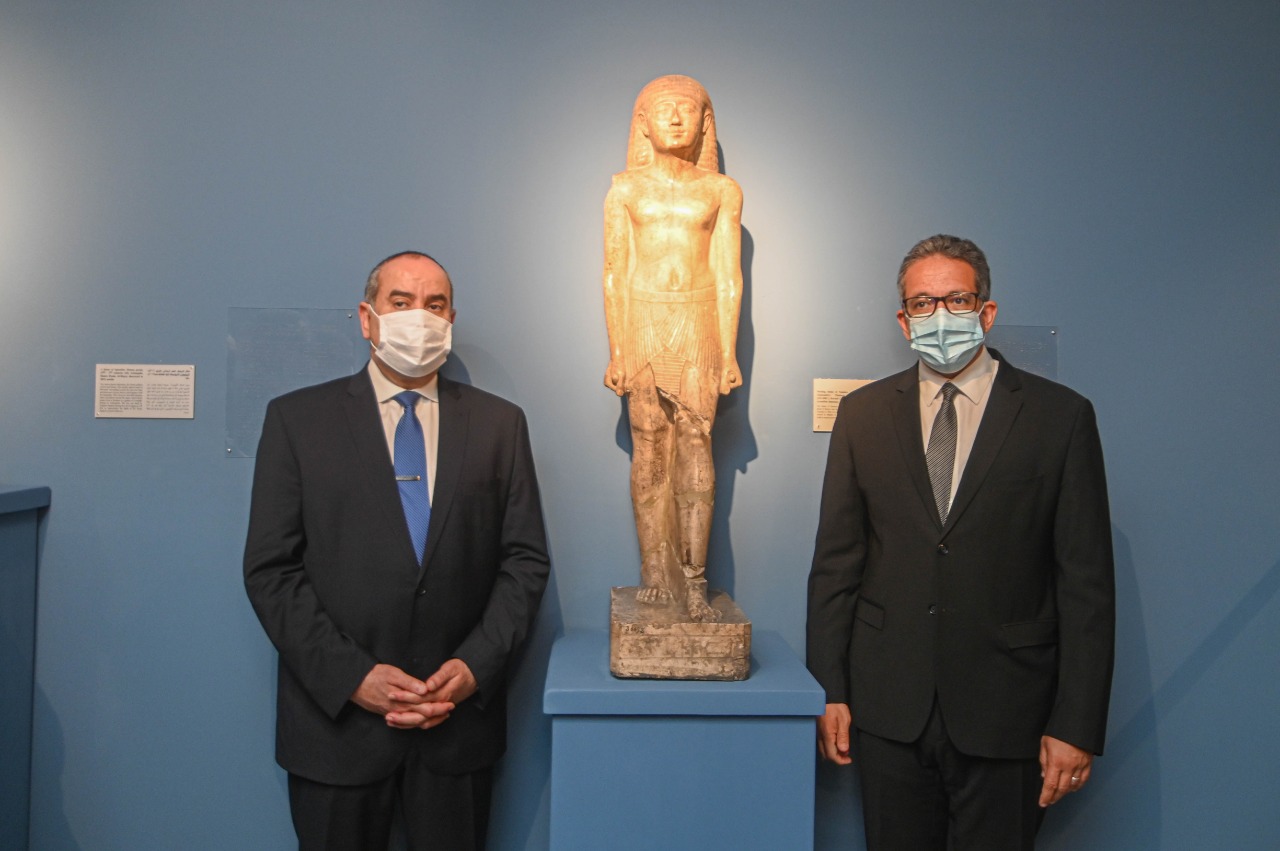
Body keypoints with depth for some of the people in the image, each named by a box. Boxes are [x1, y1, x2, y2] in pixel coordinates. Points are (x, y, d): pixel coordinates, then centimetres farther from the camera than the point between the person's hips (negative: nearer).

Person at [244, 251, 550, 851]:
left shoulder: (499, 424, 4)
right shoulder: (297, 418, 0)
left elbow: (525, 560, 2)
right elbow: (270, 569, -4)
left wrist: (476, 666, -10)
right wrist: (352, 676, -12)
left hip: (461, 719, 2)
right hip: (336, 715, -1)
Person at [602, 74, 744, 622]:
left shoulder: (721, 190, 12)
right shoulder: (625, 188, 12)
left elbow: (728, 277, 8)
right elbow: (614, 274, 8)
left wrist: (729, 353, 2)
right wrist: (616, 352, 0)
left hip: (698, 320, 0)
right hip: (641, 319, 0)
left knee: (695, 441, -8)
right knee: (649, 445, -2)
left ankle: (693, 578, -6)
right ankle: (655, 572, 3)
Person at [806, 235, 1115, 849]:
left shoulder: (1061, 417, -2)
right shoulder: (862, 414, 4)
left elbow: (1086, 583, -3)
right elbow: (835, 562, 4)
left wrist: (1077, 726, -6)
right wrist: (830, 692, 1)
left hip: (1004, 712, -1)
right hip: (887, 709, 2)